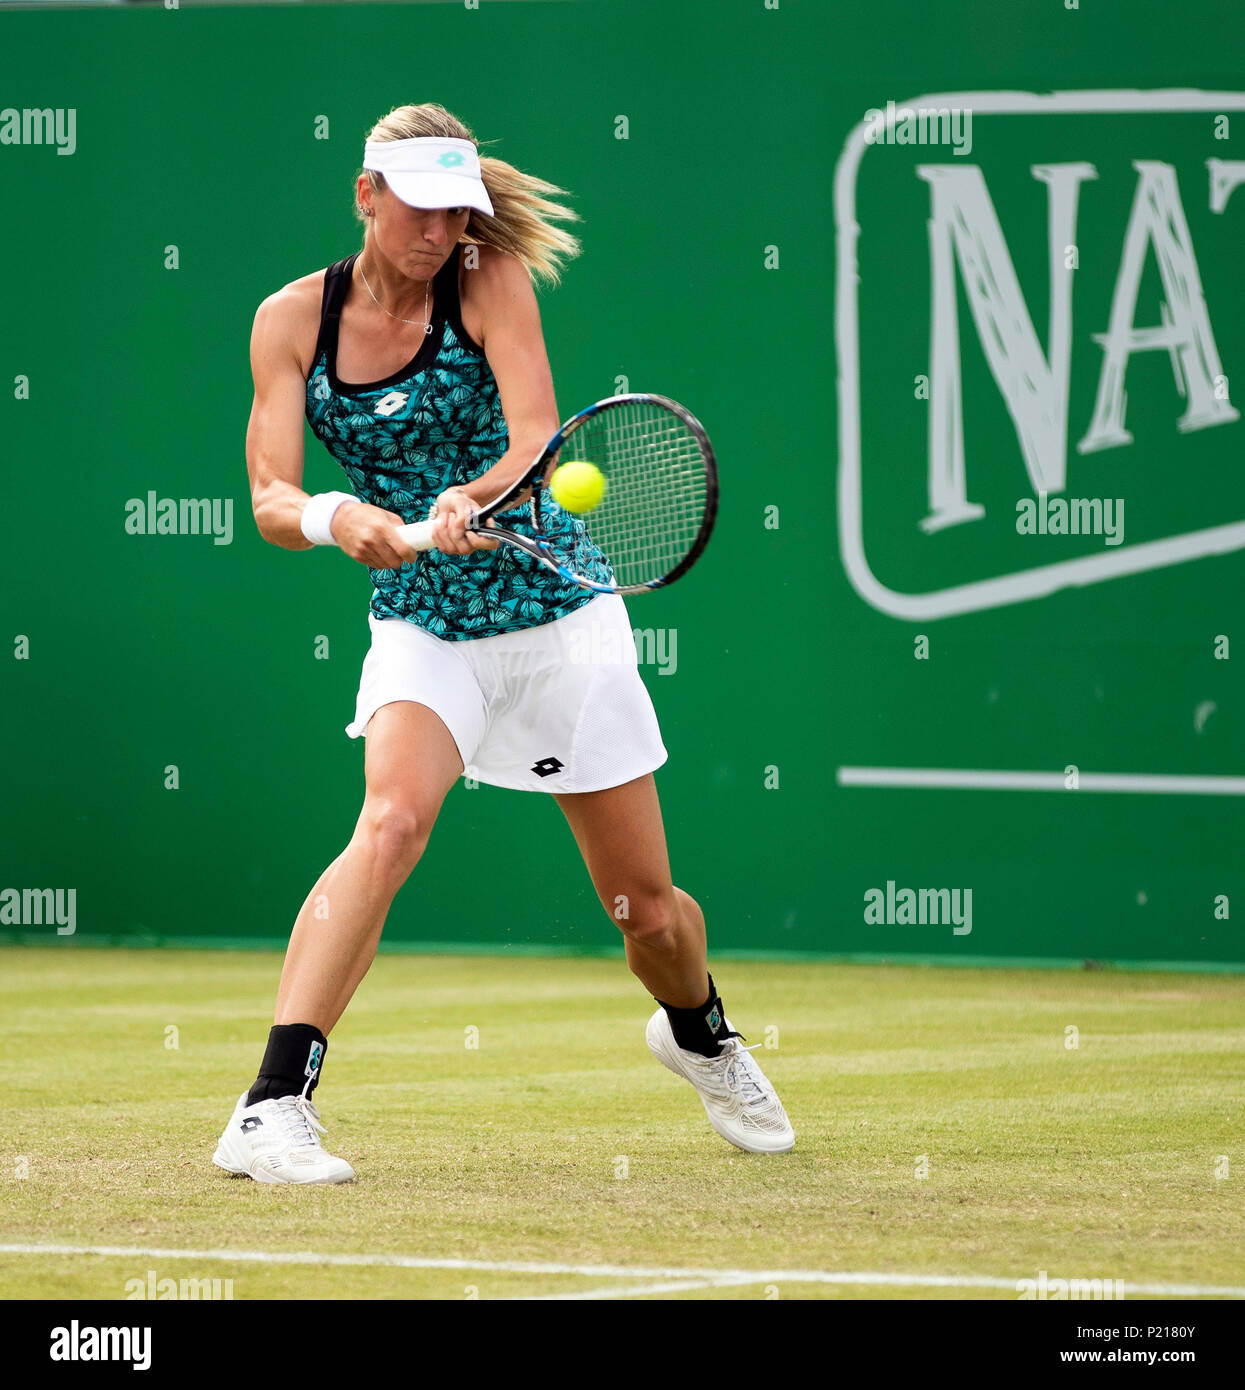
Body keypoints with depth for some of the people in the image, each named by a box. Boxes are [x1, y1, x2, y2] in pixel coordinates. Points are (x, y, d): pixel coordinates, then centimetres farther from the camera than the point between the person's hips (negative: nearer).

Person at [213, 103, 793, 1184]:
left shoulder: (491, 282, -11)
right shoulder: (293, 321, -4)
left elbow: (536, 439, -23)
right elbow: (271, 501, -10)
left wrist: (468, 501, -43)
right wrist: (333, 516, -32)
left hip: (561, 614, 0)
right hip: (424, 628, 0)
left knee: (648, 911, 7)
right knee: (393, 820, -30)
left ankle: (700, 1034, 43)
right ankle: (273, 1109, -35)